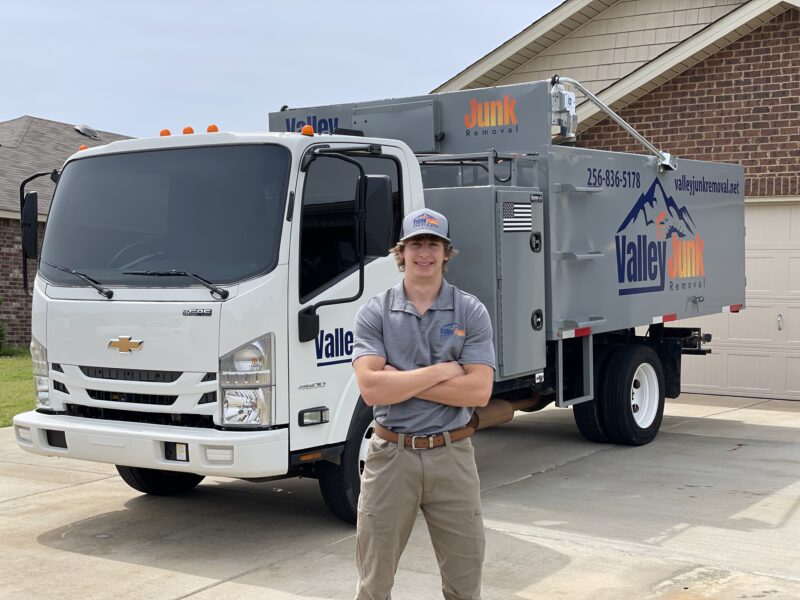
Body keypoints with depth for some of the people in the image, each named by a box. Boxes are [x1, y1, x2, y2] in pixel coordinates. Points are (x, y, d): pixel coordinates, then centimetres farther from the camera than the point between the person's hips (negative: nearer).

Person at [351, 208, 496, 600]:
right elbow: (372, 389, -14)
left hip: (452, 455, 0)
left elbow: (478, 391, -11)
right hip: (391, 454, 0)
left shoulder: (471, 312, -1)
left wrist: (400, 380, -13)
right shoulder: (374, 313, -2)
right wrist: (441, 370, -13)